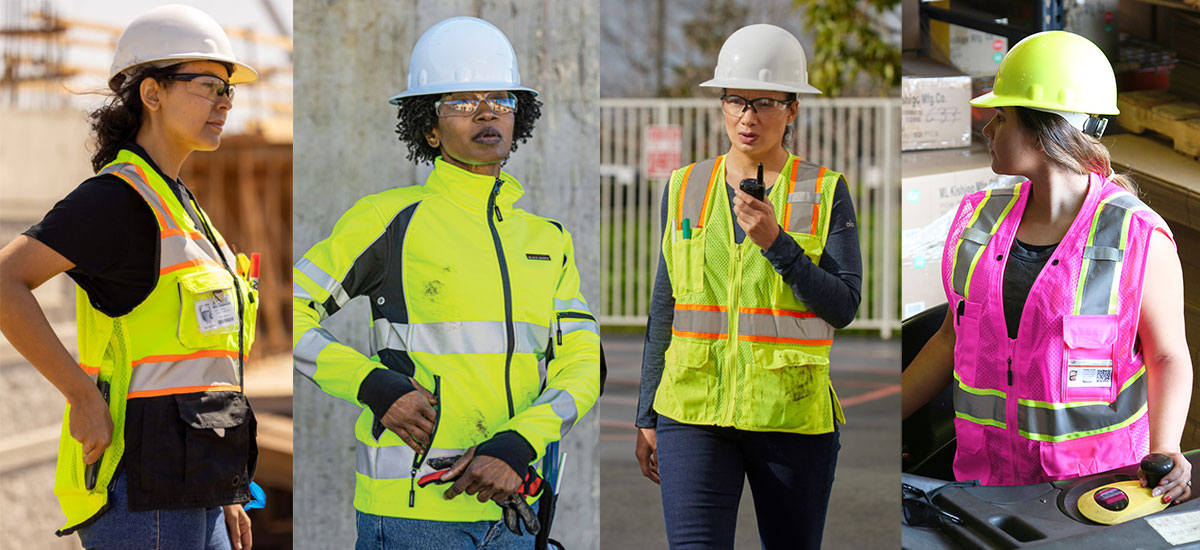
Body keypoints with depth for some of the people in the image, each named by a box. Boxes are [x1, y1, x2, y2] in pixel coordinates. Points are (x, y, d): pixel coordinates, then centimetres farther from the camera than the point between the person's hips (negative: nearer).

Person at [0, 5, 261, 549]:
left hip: (189, 493, 9)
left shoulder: (177, 204, 17)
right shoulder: (118, 196, -10)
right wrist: (84, 397, -20)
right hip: (141, 487, -9)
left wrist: (224, 494, 20)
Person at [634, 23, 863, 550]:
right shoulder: (686, 188, 9)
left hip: (791, 413, -1)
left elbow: (843, 307, -5)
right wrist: (647, 416, 12)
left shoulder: (825, 192, 2)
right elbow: (665, 308, 13)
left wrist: (776, 243, -17)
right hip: (695, 410, 1)